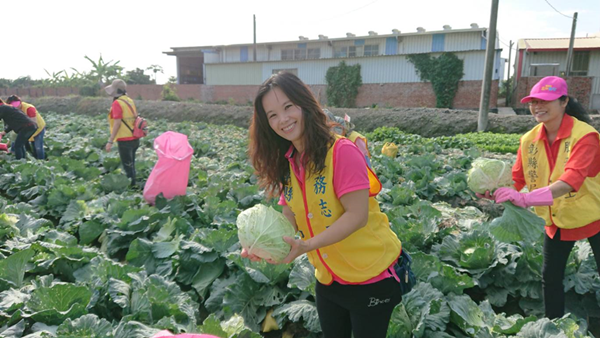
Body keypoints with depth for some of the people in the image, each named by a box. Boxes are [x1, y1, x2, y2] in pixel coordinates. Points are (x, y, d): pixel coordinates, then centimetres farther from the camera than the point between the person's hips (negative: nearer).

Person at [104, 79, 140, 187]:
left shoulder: (117, 103, -12)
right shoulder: (130, 101, 11)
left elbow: (117, 123, -19)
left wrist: (110, 141, -17)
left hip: (125, 140, -8)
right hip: (134, 139, 8)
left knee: (127, 166, -1)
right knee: (131, 165, 17)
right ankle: (133, 185, 24)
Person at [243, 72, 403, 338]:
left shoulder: (342, 152, -23)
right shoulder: (286, 163, -1)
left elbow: (357, 215, -25)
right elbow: (290, 219, 2)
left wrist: (306, 246, -30)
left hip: (371, 275, -6)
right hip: (327, 278, 7)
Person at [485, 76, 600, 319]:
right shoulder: (529, 139, -8)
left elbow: (571, 180, -38)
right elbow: (516, 179, -7)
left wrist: (525, 198, -50)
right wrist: (496, 190, -29)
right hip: (557, 219, 5)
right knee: (550, 278, 14)